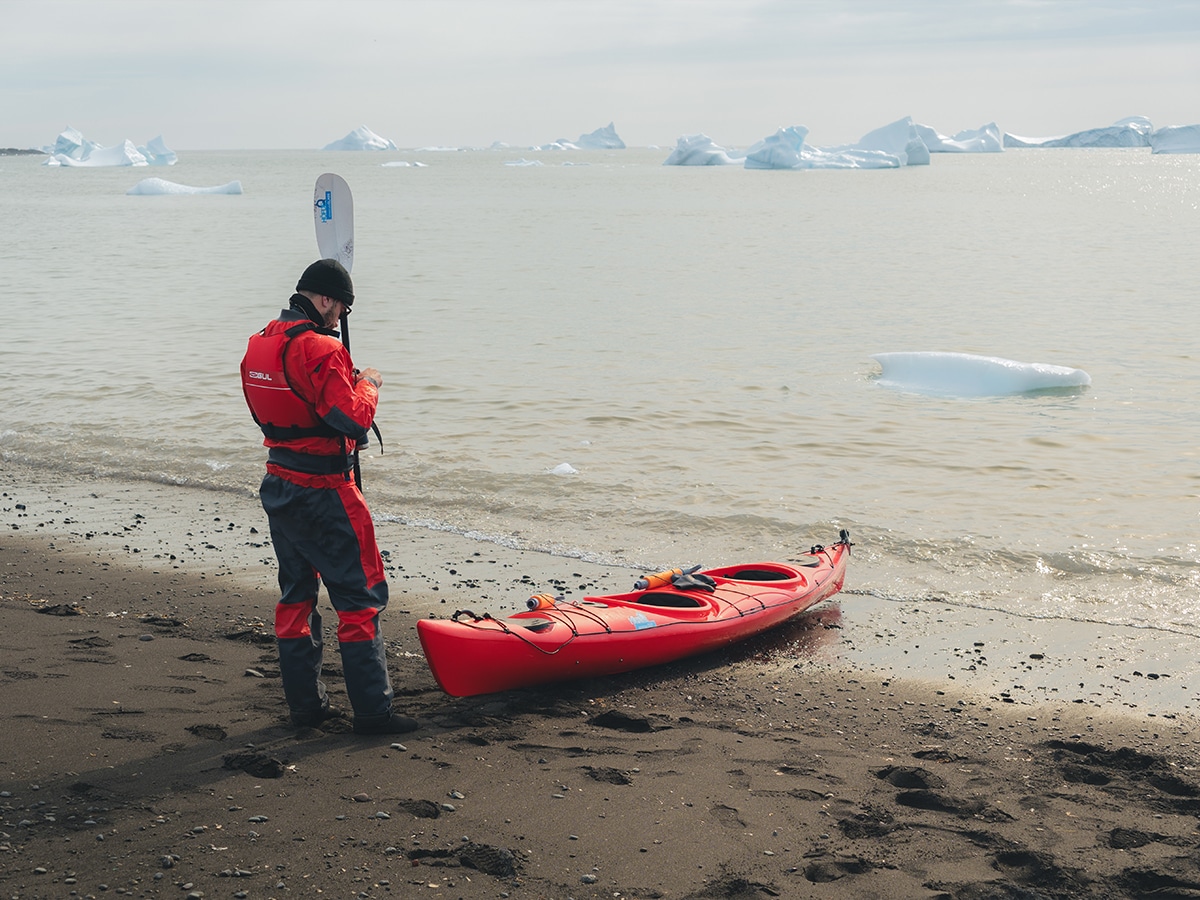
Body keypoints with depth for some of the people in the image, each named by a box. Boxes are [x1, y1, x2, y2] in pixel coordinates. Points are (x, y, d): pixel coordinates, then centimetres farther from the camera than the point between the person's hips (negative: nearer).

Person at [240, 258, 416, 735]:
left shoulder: (259, 344, 7)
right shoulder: (320, 349, -20)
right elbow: (353, 419, -24)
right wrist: (367, 387, -4)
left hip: (278, 482, 9)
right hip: (323, 492, -8)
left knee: (296, 594, 16)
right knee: (359, 597, -1)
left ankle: (304, 703, 22)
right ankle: (372, 710, 1)